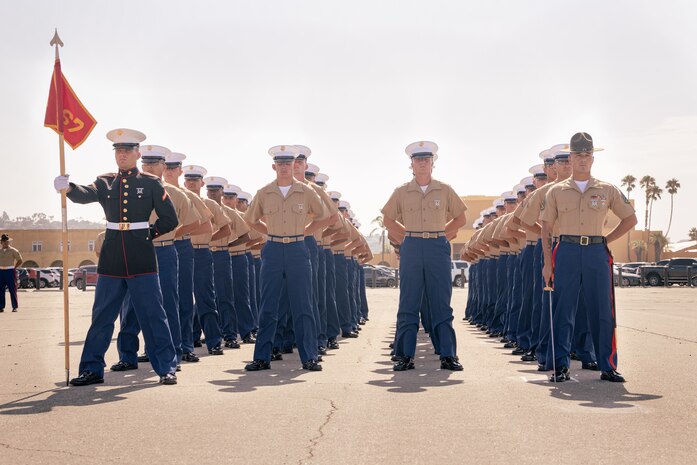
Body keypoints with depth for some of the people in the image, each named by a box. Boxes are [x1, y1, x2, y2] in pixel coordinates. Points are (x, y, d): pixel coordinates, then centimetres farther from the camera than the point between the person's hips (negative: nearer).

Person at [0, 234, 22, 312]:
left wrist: (14, 268, -2)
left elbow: (20, 261, 3)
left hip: (10, 271, -4)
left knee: (12, 289, -3)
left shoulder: (13, 251, -1)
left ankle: (15, 307, 1)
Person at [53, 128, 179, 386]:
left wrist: (148, 234, 0)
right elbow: (86, 194, -14)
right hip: (111, 258, 3)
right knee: (101, 315, 7)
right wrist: (68, 188, -34)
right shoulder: (105, 182, 9)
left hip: (141, 258, -3)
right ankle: (92, 369, 16)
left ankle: (166, 368, 5)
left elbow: (170, 219, 5)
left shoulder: (151, 183, 3)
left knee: (153, 314, -2)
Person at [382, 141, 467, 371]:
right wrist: (404, 238, 7)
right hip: (411, 249, 0)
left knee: (441, 303, 1)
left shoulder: (444, 190, 6)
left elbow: (460, 217, 15)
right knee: (408, 304, 1)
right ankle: (405, 356, 5)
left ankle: (448, 355, 4)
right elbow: (388, 219, 16)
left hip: (438, 248, 0)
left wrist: (442, 235, 7)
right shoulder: (401, 192, 6)